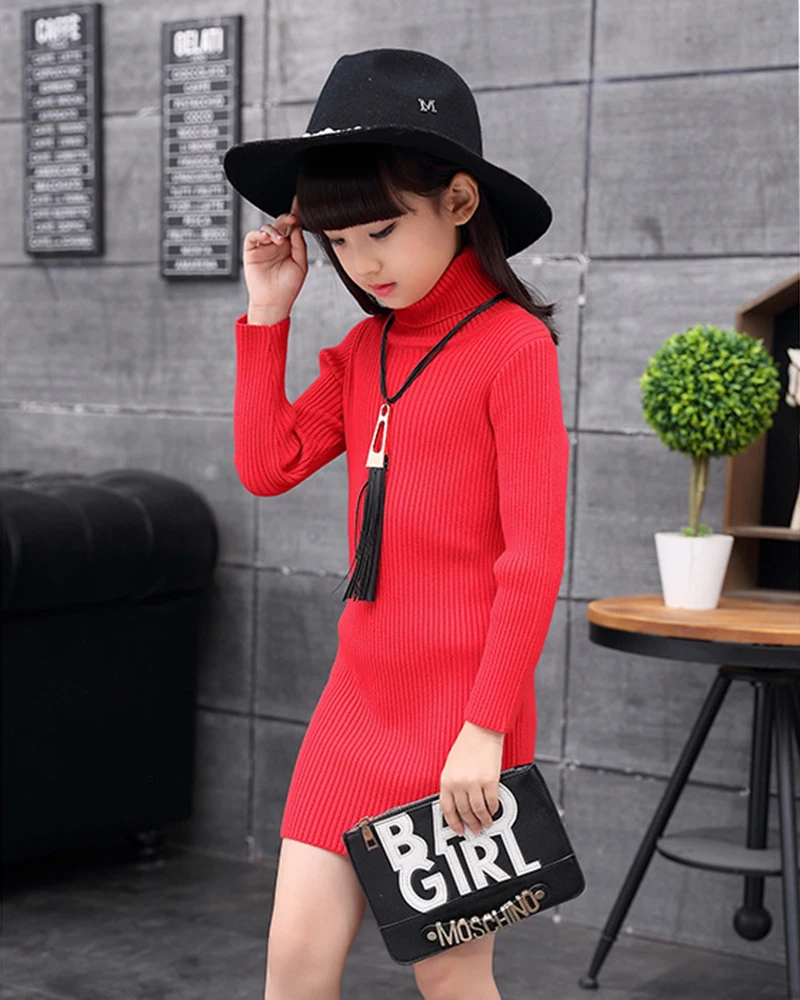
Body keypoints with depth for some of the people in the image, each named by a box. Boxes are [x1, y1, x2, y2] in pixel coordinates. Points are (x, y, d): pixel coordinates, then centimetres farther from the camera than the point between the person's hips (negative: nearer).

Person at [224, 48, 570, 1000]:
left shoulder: (511, 343, -12)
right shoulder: (364, 347, 10)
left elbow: (534, 553, -14)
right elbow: (268, 466, 7)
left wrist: (486, 727, -16)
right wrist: (267, 315, 3)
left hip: (463, 704, -6)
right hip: (361, 696, 6)